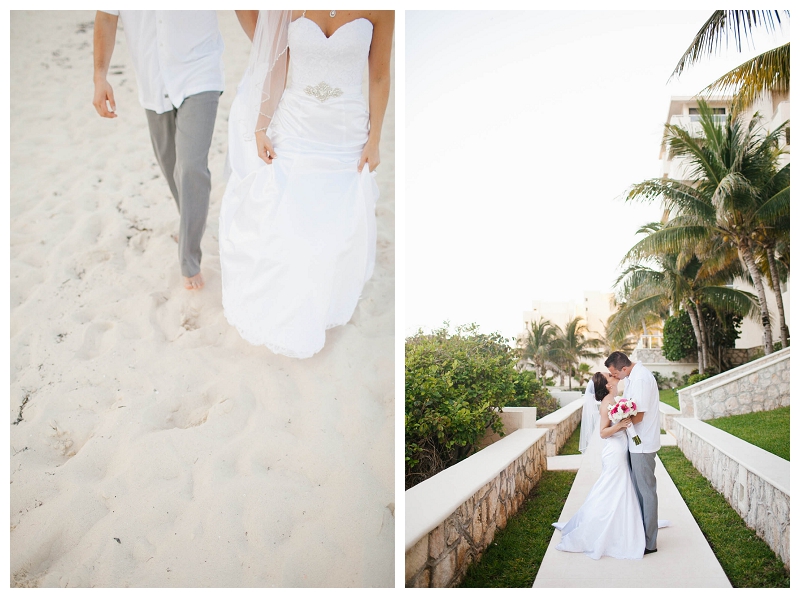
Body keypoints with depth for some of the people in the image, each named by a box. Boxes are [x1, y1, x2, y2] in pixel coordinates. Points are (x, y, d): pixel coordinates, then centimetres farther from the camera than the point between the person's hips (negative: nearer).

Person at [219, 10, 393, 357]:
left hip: (346, 137, 0)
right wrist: (261, 129, -1)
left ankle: (326, 308, 39)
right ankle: (282, 308, 32)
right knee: (281, 225, 8)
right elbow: (277, 71, 1)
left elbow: (379, 78, -2)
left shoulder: (377, 10, -7)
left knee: (338, 228, 12)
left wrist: (374, 139, -3)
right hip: (293, 130, 1)